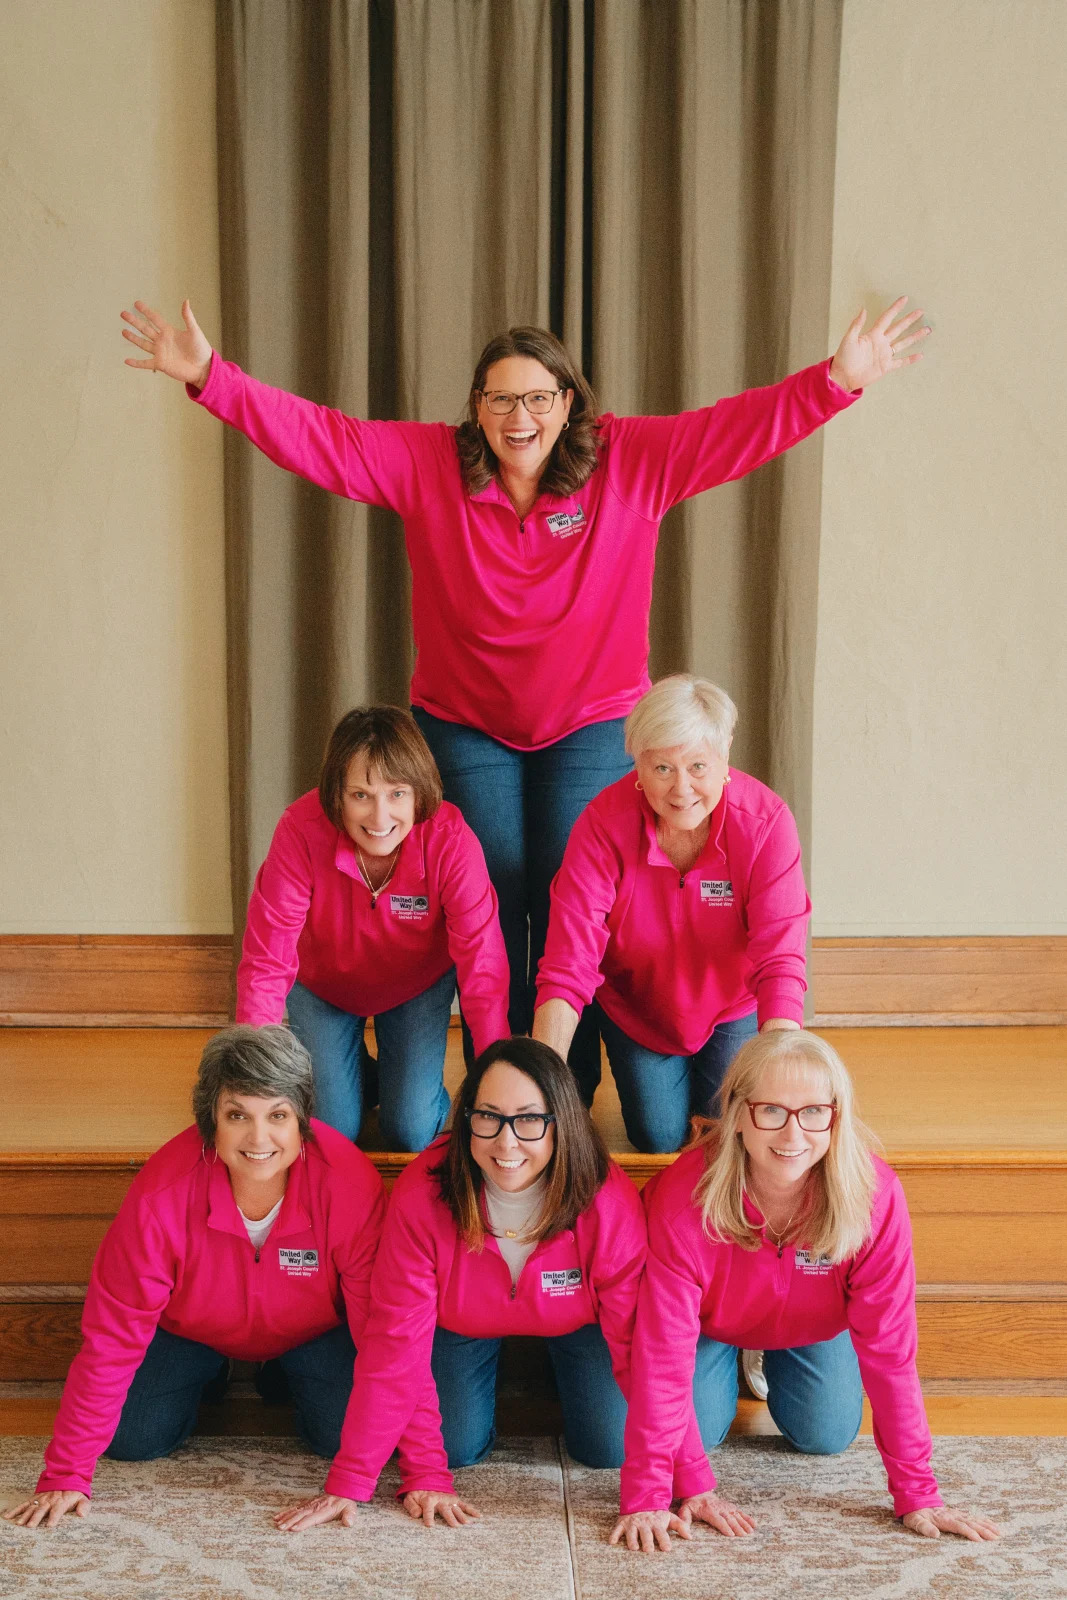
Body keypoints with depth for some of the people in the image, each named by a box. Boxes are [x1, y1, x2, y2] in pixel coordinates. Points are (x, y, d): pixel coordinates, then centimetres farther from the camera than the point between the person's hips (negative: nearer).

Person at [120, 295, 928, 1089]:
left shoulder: (630, 462, -9)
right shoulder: (427, 464, -7)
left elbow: (740, 427, -15)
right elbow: (317, 435, -9)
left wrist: (840, 379, -27)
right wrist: (210, 376, -17)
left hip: (592, 725, -1)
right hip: (465, 725, 1)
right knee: (490, 913, 3)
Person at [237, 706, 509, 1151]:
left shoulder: (450, 841, -34)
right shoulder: (301, 831, -34)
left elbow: (483, 966, -31)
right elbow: (267, 959, -31)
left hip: (417, 984, 0)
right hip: (322, 983, 0)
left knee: (413, 1134, -7)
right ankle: (356, 1070, 27)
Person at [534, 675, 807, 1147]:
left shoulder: (766, 821, -29)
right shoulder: (603, 825, -30)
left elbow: (780, 962, -33)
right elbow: (567, 966, -32)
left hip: (732, 1006, 0)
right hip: (635, 1009, 0)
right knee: (658, 1138, -1)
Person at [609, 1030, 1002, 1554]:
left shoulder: (875, 1195, -38)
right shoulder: (684, 1196, -41)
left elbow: (888, 1344, -30)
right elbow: (663, 1349, -37)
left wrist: (917, 1494, -27)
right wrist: (647, 1497, -35)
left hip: (812, 1325, 1)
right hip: (713, 1320, -1)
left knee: (825, 1435, -6)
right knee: (699, 1429, -11)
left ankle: (776, 1365, 27)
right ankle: (729, 1362, 23)